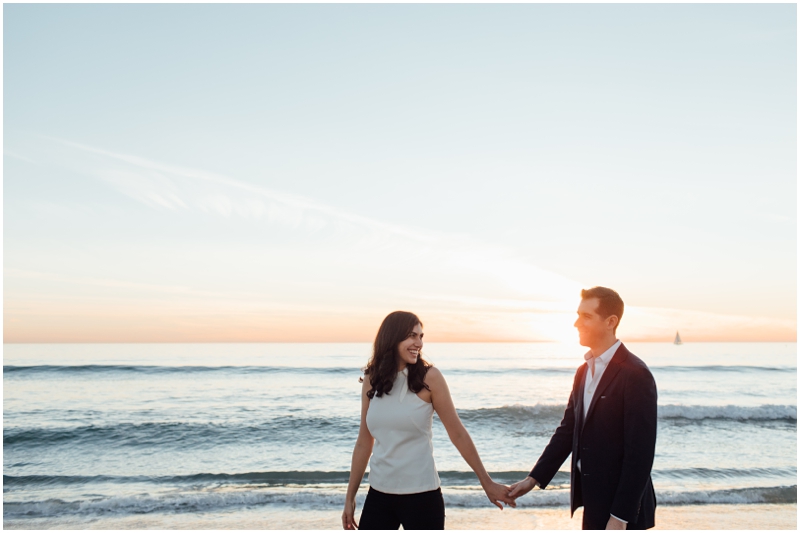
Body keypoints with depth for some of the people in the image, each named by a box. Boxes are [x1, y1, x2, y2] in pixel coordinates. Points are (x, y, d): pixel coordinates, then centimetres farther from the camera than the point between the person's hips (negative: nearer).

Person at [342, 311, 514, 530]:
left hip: (421, 495, -3)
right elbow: (364, 442, 8)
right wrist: (350, 497, 11)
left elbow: (457, 433, -3)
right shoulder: (371, 380, 1)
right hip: (378, 494, 4)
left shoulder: (429, 377, -9)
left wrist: (486, 482, 0)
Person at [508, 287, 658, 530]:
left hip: (621, 504, -7)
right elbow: (568, 430, 10)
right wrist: (534, 478, 4)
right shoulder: (584, 371, 8)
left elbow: (640, 452, -20)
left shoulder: (635, 374, -17)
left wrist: (620, 517, -20)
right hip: (594, 499, 7)